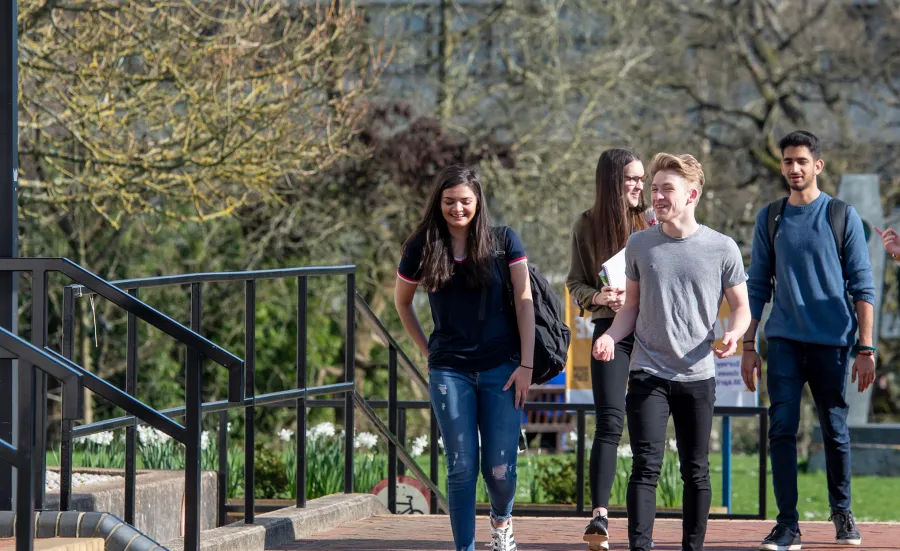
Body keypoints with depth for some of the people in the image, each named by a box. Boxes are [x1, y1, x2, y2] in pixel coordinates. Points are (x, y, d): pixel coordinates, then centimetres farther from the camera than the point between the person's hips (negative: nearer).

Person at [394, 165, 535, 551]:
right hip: (450, 371, 1)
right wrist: (426, 350, 12)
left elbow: (524, 302, -2)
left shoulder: (503, 242, -1)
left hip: (500, 369, -1)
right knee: (462, 468, -4)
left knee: (500, 470, -2)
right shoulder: (422, 248, 2)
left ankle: (501, 519, 30)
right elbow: (401, 302, 18)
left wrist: (526, 365, -7)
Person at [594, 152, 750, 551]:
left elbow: (741, 307, 6)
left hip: (698, 375, 0)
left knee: (696, 470, 8)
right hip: (647, 374, 0)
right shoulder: (639, 244, 4)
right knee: (646, 465, -10)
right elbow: (632, 307, 12)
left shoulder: (722, 249, -2)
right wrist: (610, 336, -7)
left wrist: (733, 334, -15)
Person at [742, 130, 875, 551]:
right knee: (782, 429, -7)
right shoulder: (770, 218, 9)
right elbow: (757, 287, 12)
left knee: (835, 430, 5)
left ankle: (842, 513, 22)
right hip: (784, 341, 2)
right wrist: (748, 346, 6)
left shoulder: (842, 216, 2)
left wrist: (866, 348, -6)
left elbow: (863, 286, 0)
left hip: (831, 342, -2)